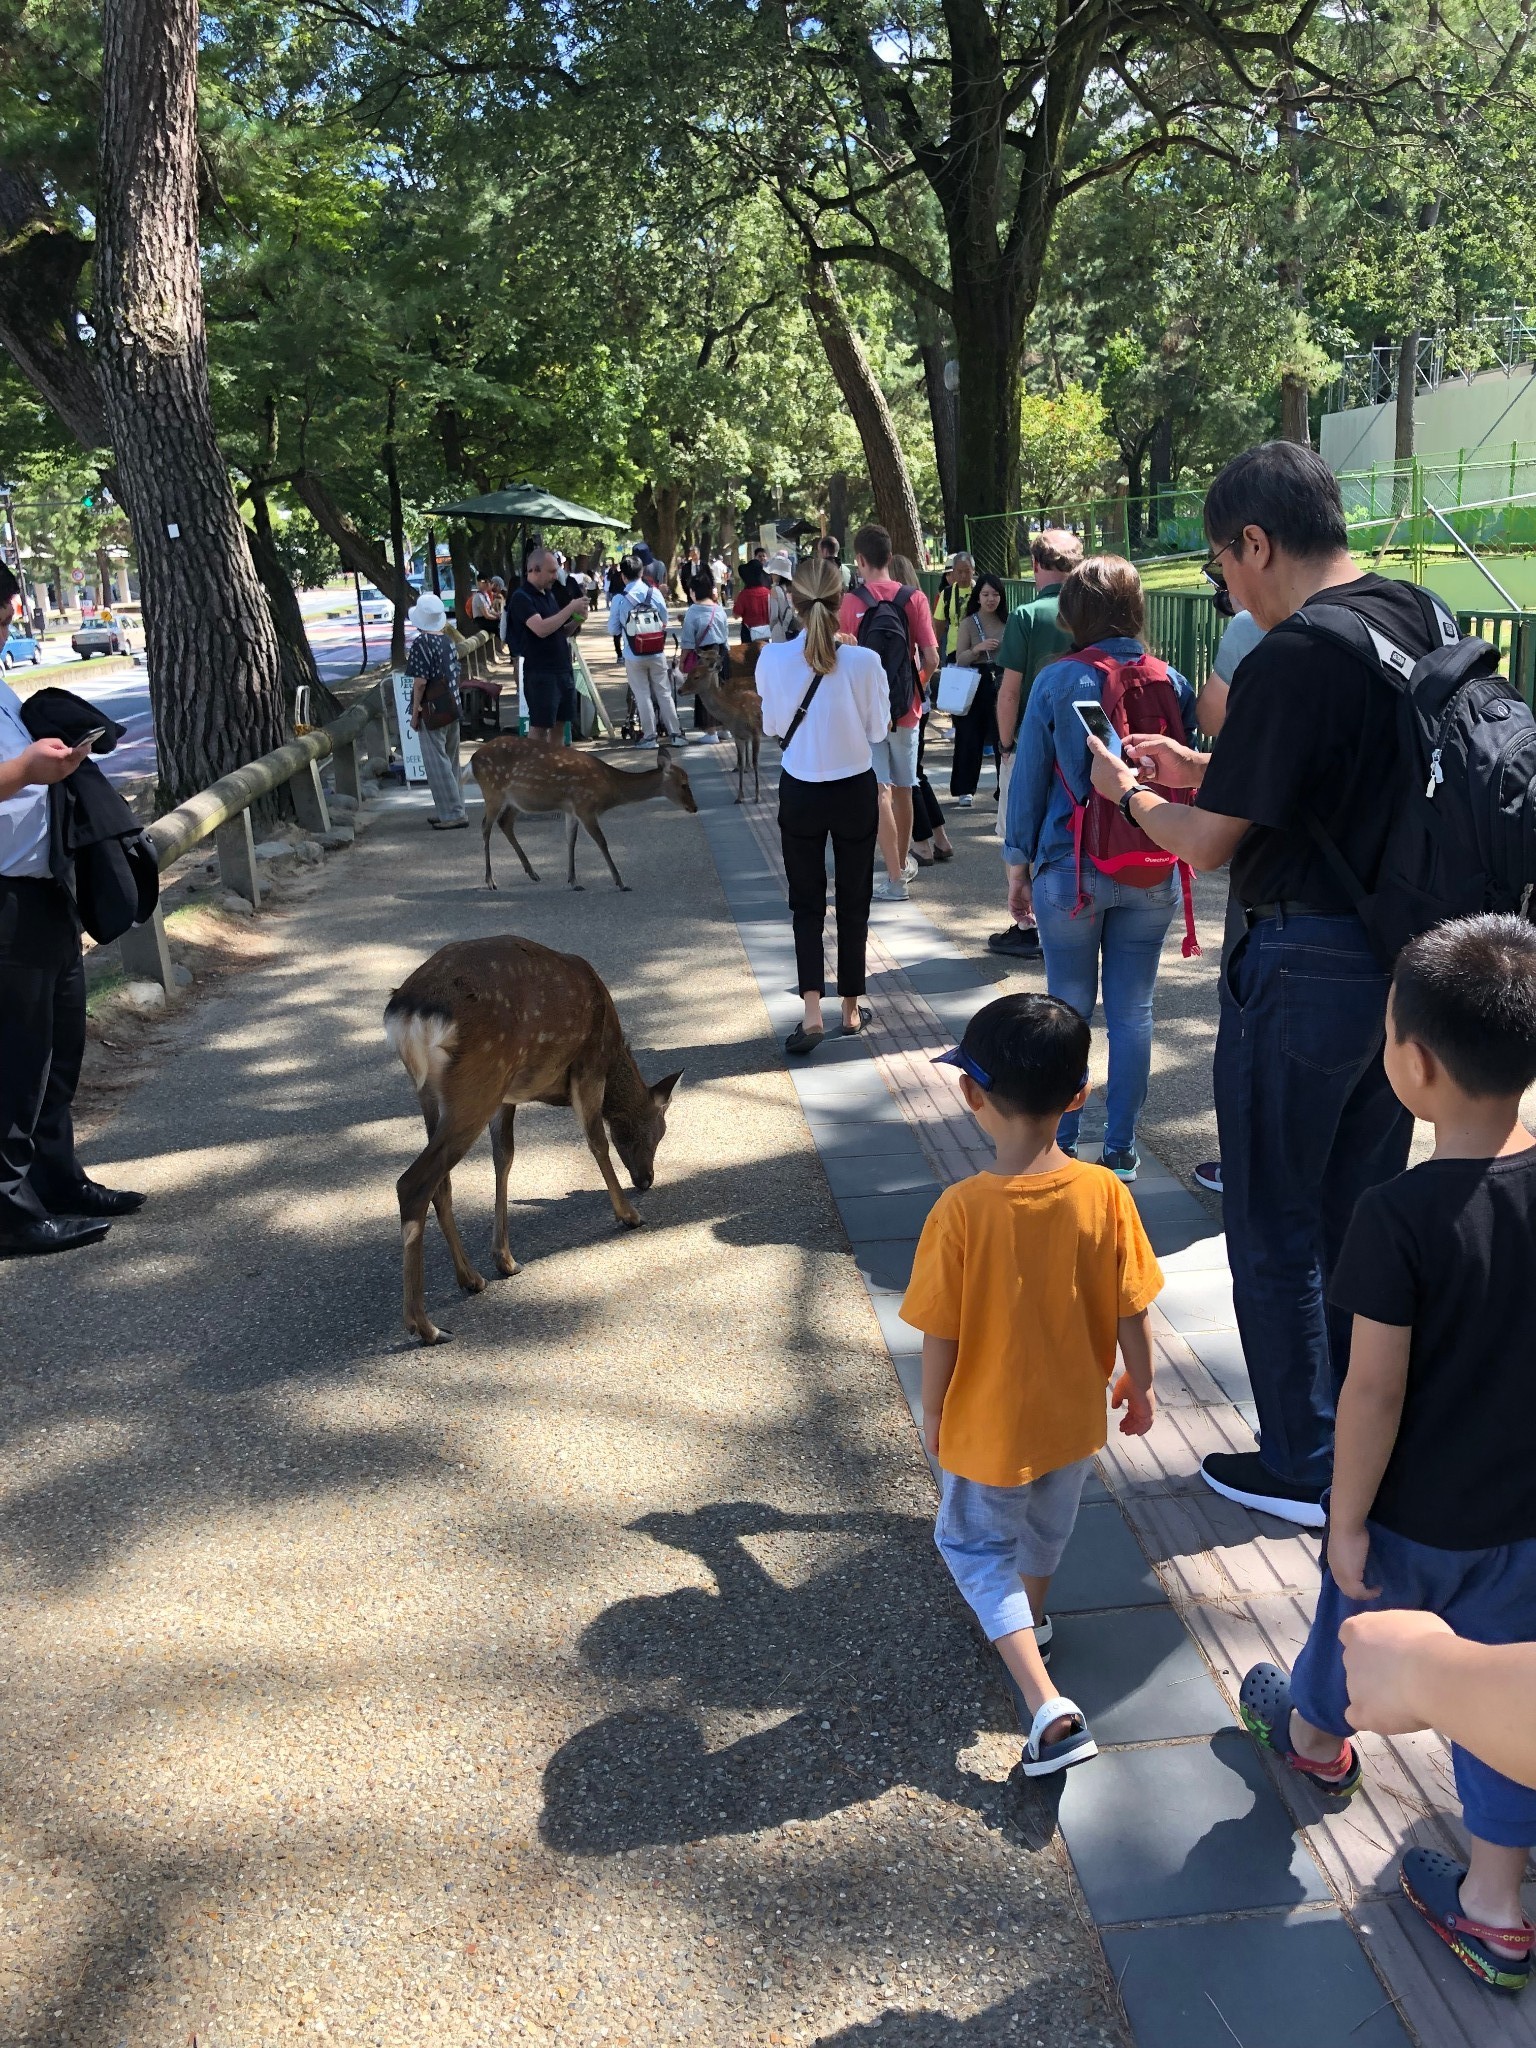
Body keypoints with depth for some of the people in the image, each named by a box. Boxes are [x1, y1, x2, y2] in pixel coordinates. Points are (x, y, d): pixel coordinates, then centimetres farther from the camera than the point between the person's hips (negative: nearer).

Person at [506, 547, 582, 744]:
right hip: (540, 674, -8)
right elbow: (541, 629, -26)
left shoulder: (549, 594, 14)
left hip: (563, 670, 8)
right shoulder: (521, 597, -12)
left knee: (558, 724, 11)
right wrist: (570, 608, -20)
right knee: (539, 727, -4)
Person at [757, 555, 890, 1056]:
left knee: (806, 904, 10)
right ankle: (851, 1008, 24)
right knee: (853, 902, 14)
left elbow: (772, 726, 1)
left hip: (800, 793, 1)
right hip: (855, 791, -1)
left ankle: (812, 1011, -5)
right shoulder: (864, 662, -17)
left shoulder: (773, 659, -13)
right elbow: (878, 730, -5)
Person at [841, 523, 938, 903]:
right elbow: (931, 660, -6)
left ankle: (895, 879, -6)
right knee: (903, 789, 17)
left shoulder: (849, 602, -10)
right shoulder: (913, 598, -5)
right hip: (905, 708, 3)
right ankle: (904, 861, 35)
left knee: (879, 791, -1)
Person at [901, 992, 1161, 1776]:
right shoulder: (1105, 1195, -19)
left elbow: (940, 1336, -18)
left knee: (977, 1547, 19)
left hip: (985, 1427, -4)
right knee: (1046, 1528, 31)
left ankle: (1049, 1707, 7)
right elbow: (1131, 1312, -8)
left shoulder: (961, 1211, -28)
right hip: (1073, 1416, 4)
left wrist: (933, 1418, 0)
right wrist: (1140, 1385, 11)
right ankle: (1030, 1616, 58)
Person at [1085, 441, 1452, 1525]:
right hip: (1404, 959, 8)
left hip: (1304, 968, -8)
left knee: (1276, 1228, 8)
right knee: (1364, 1210, 20)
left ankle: (1305, 1467, 20)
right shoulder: (1416, 621, 5)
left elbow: (1209, 843, -15)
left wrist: (1130, 791, 5)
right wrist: (1202, 767, 16)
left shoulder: (1288, 659, -21)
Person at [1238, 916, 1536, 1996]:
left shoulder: (1399, 1216, -28)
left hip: (1410, 1513, -3)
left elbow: (1373, 1391, -22)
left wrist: (1347, 1521, -9)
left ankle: (1317, 1736, 55)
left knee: (1357, 1628, 25)